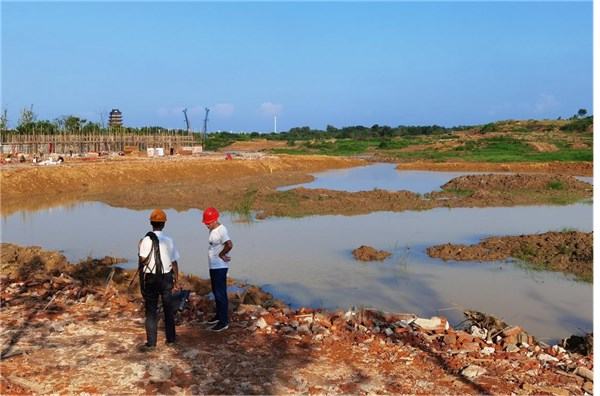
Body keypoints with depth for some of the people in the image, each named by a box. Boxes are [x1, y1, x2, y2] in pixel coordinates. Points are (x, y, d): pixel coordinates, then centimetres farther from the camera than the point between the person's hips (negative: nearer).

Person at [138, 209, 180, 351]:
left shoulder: (147, 240, -12)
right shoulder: (169, 240, -3)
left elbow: (143, 259, -20)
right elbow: (174, 262, 1)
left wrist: (140, 248, -1)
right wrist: (176, 279, 11)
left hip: (151, 278, -2)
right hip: (166, 277, 3)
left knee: (151, 311, 5)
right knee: (168, 309, 14)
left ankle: (151, 343, 7)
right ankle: (170, 339, 23)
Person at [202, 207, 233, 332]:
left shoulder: (221, 230, -21)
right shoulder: (211, 230, 8)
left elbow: (229, 245, -35)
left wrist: (221, 255, -20)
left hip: (220, 267, -10)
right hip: (213, 266, 10)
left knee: (221, 294, -4)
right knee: (216, 292, 21)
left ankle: (224, 321, 2)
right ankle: (219, 315, 36)